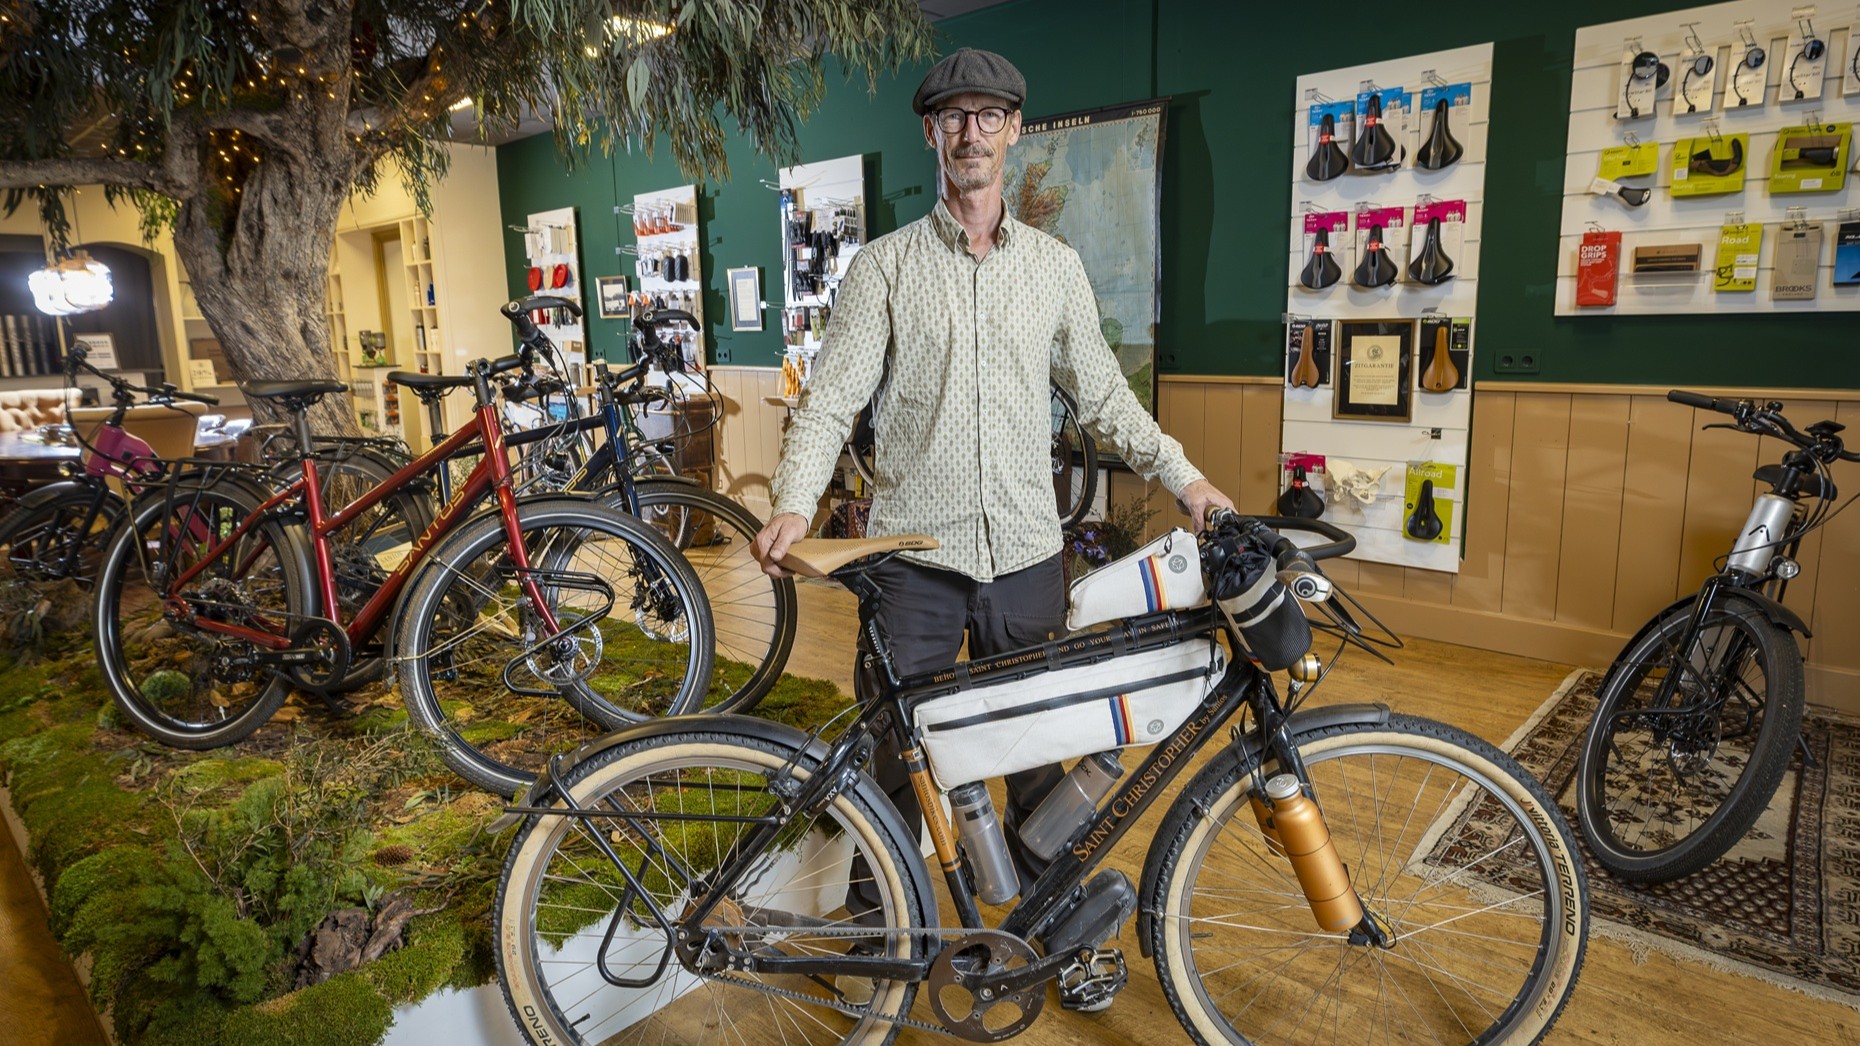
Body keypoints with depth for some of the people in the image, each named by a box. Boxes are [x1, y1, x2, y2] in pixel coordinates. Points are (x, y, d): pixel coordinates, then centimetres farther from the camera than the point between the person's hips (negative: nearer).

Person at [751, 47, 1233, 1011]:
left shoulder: (1055, 265, 10)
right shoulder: (885, 264, 3)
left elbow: (1102, 395, 15)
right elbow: (832, 397, -4)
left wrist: (1181, 477, 5)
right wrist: (793, 504, -20)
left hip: (1025, 554, 2)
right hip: (913, 556, -2)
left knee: (1040, 758, 12)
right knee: (898, 759, 8)